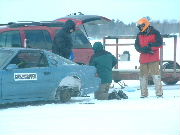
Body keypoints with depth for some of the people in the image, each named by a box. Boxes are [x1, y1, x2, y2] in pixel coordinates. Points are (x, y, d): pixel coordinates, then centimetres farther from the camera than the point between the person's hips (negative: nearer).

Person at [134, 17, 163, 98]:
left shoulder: (155, 33, -1)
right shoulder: (139, 35, 11)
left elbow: (159, 44, -9)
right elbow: (137, 46, 3)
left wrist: (151, 46, -18)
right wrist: (144, 50, -13)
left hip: (154, 59, -4)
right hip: (143, 59, 4)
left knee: (155, 75, -8)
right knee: (143, 76, 5)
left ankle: (159, 92, -4)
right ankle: (143, 93, 12)